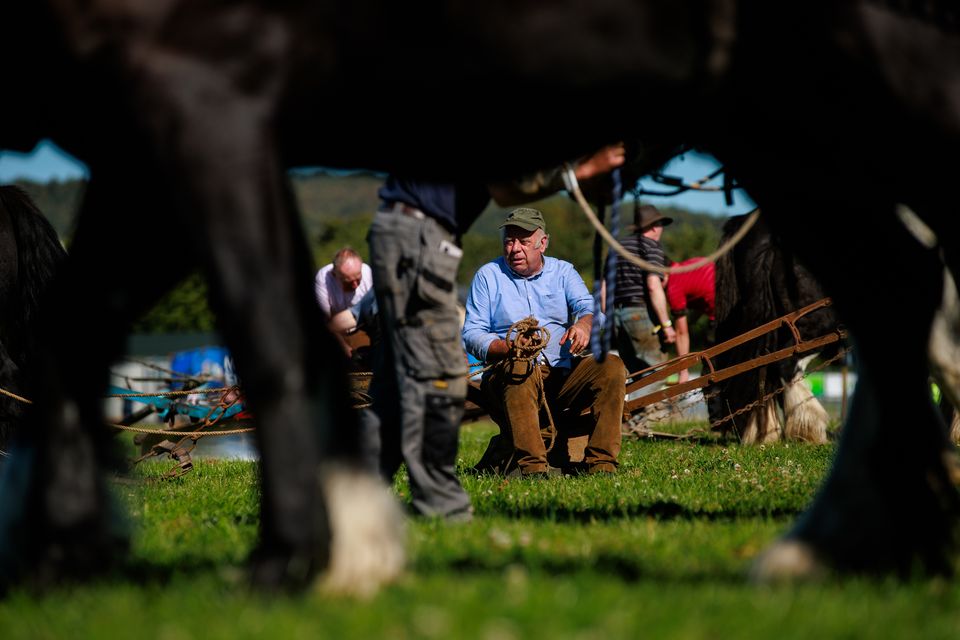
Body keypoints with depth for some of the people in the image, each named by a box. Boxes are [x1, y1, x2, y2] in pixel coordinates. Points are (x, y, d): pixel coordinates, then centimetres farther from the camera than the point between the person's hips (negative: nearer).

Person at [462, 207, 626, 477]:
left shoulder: (562, 271, 16)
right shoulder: (488, 276, 10)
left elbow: (588, 306, -1)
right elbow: (471, 334, 1)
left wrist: (585, 323, -27)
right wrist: (509, 347, -19)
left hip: (563, 375, 3)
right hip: (504, 376, -3)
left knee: (611, 364, -22)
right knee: (521, 367, -37)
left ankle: (602, 463, -27)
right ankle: (532, 466, -45)